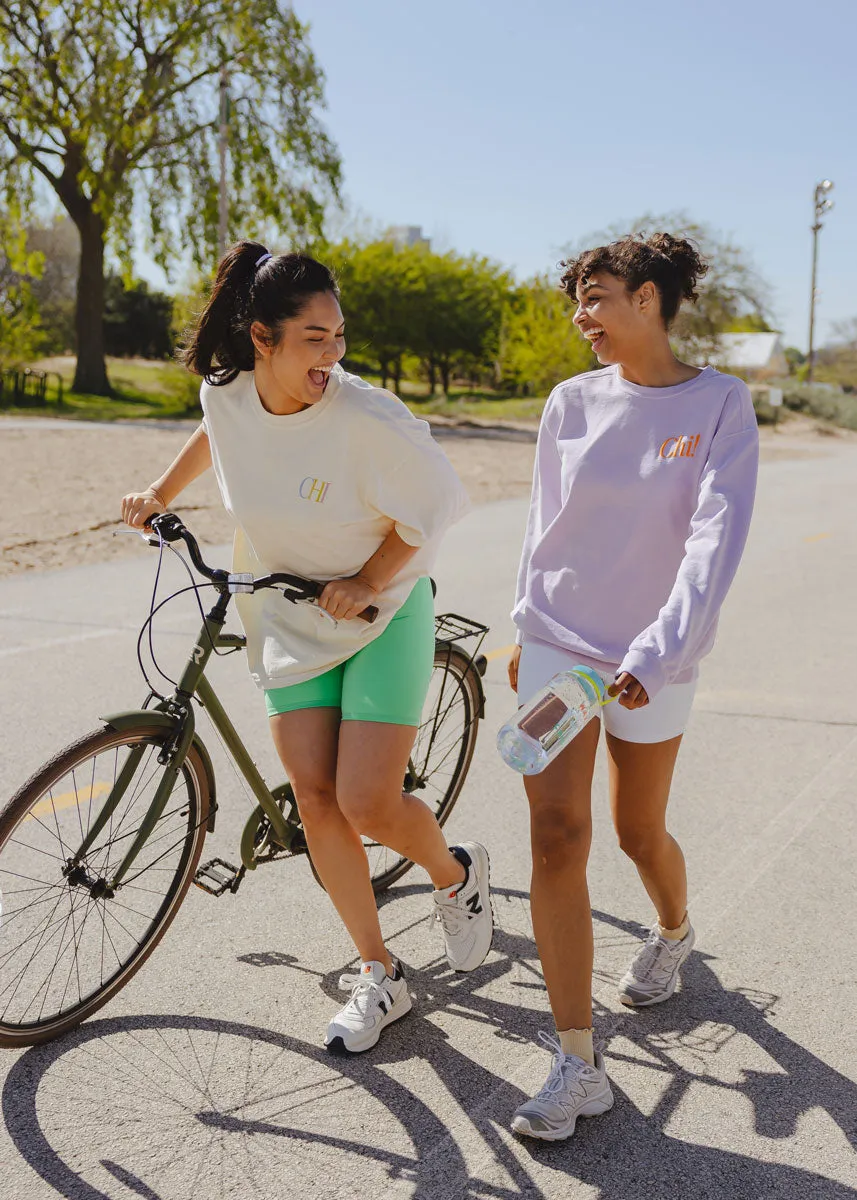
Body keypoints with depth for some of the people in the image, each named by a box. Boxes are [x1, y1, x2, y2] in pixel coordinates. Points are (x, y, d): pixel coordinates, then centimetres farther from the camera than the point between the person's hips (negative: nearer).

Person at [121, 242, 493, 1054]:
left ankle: (456, 875, 23)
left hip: (382, 612, -4)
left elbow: (434, 501, -12)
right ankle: (378, 977, 16)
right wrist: (162, 493, 19)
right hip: (290, 618, 5)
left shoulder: (366, 418, -25)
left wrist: (368, 582, -16)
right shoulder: (225, 393, -9)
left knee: (367, 804, -12)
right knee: (315, 799, 0)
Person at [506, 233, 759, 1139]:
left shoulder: (720, 404, -9)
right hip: (555, 645, 2)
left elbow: (716, 537, -18)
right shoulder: (572, 403, 0)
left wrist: (658, 652, -28)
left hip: (652, 661, -2)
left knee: (639, 833, 15)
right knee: (556, 835, -9)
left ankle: (673, 932, 51)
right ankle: (577, 1065, -2)